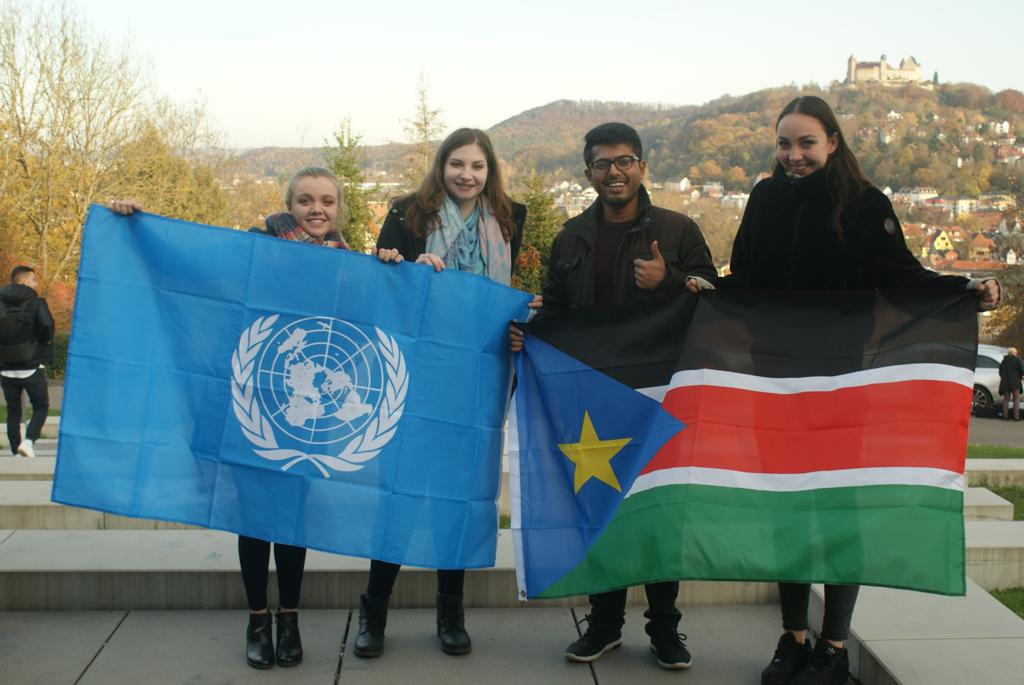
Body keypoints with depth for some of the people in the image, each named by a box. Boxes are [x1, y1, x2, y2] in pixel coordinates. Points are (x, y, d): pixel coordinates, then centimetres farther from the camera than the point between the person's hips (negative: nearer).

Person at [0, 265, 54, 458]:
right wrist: (46, 341, -4)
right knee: (41, 408, 10)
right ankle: (28, 441, -10)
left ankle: (15, 450, 12)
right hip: (31, 368, -3)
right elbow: (47, 324, -23)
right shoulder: (36, 302, -7)